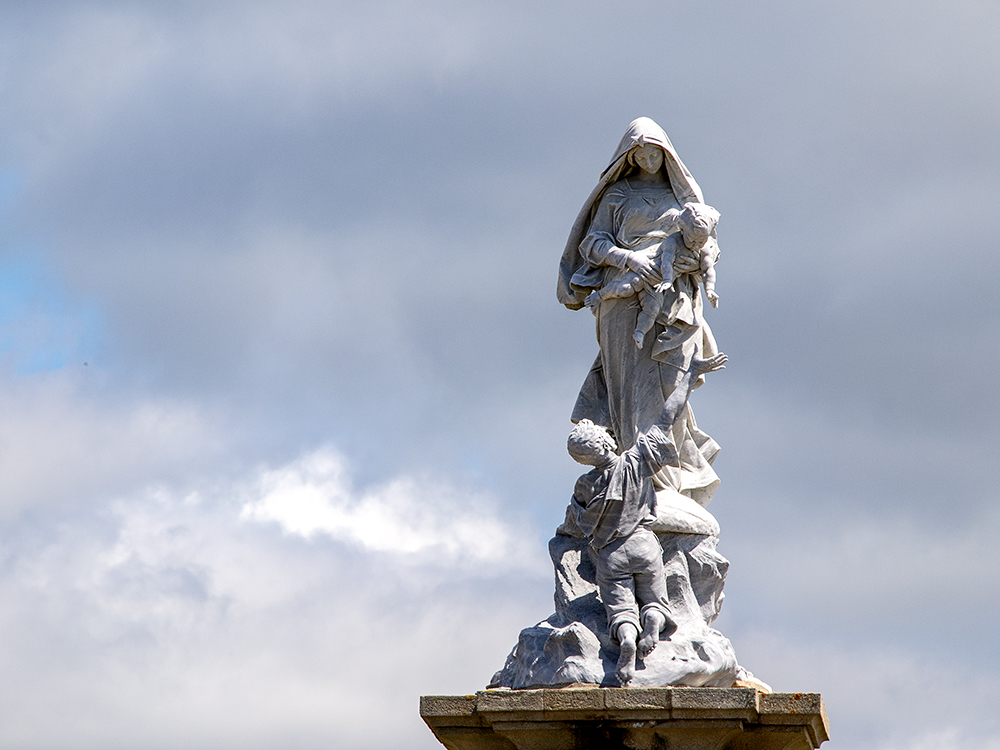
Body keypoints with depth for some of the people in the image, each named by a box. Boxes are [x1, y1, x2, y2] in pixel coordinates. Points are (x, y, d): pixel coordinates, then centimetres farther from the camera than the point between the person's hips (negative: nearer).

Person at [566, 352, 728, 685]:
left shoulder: (585, 486, -8)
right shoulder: (639, 460, -9)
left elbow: (573, 519, 11)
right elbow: (668, 416, -4)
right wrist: (691, 374, 1)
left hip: (609, 556, -1)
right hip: (644, 546, 1)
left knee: (621, 610, -1)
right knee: (655, 602, 11)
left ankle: (626, 636, -36)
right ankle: (653, 620, -25)